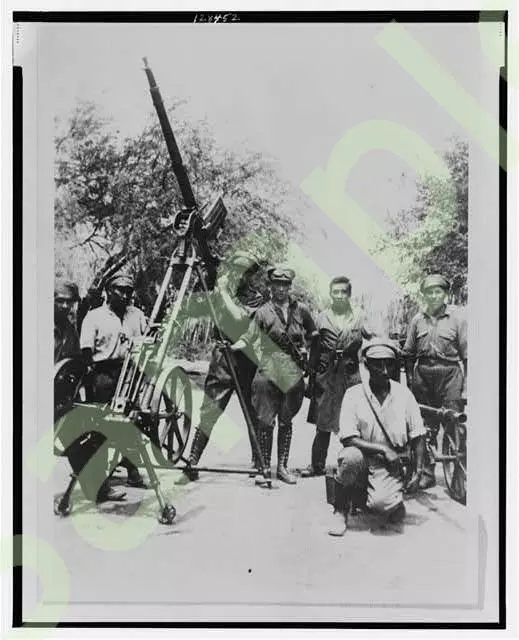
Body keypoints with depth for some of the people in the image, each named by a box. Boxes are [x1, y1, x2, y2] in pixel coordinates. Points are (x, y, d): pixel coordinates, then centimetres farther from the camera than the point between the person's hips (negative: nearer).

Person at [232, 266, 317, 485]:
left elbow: (313, 334, 19)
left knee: (285, 422, 10)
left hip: (293, 375, 2)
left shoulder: (300, 310, 5)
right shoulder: (263, 312, -2)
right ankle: (265, 468, 8)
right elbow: (248, 338, -1)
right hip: (268, 373, -2)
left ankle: (282, 467, 20)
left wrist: (306, 348, 6)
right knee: (265, 422, -3)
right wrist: (230, 346, -15)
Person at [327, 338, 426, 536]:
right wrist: (383, 449, -18)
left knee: (382, 503, -30)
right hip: (363, 459, 0)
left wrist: (417, 473, -2)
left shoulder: (403, 394, 1)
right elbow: (347, 439, -12)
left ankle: (394, 500, 10)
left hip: (390, 466, 0)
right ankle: (340, 510, -9)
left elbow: (417, 437, 6)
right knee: (351, 456, -35)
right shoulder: (353, 394, -5)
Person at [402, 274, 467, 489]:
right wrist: (410, 381, 9)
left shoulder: (456, 316, -2)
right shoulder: (418, 319, 8)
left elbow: (467, 354, -3)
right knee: (425, 427, 9)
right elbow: (408, 354, 15)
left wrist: (466, 386, -6)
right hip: (423, 376, 3)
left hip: (449, 375, -3)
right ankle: (427, 473, 20)